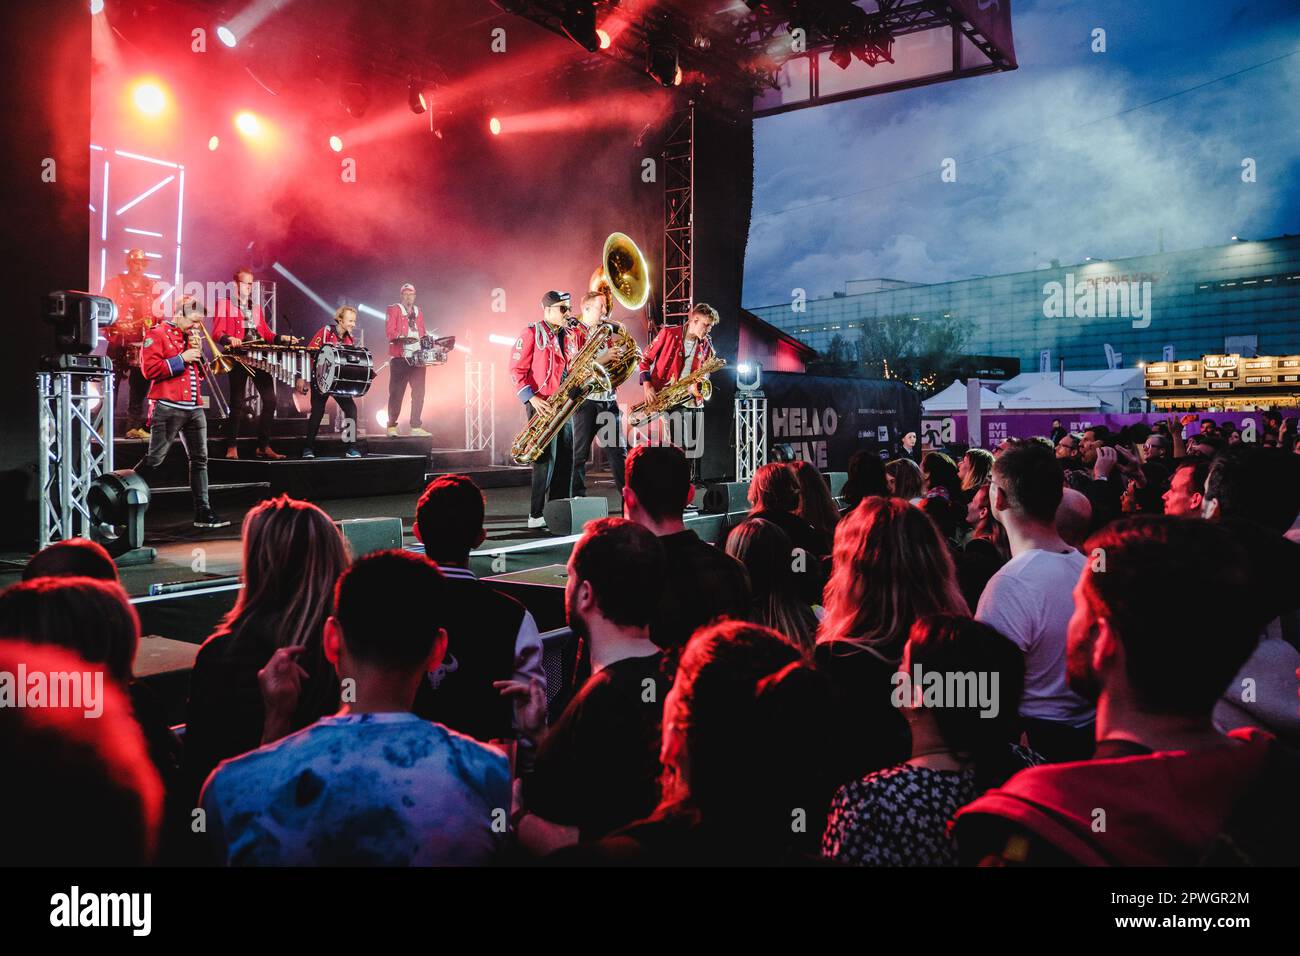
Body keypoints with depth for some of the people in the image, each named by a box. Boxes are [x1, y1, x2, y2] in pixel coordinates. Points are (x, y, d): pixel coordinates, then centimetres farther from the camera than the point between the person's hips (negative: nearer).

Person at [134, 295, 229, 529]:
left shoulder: (190, 337, 19)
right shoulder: (157, 335, -2)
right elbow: (149, 369, -14)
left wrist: (198, 354, 5)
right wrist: (181, 358, -14)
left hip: (194, 409, 7)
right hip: (168, 409, -7)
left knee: (200, 460, 4)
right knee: (154, 460, -6)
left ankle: (203, 512, 7)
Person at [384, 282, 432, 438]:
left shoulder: (419, 311, 19)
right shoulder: (394, 309, 3)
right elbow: (390, 331, -8)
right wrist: (402, 337, -24)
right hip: (399, 357, -5)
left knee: (419, 392, 2)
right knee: (396, 393, -3)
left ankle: (416, 427, 8)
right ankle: (391, 426, 4)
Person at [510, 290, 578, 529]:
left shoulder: (571, 335, 15)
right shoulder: (532, 333, -4)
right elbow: (517, 369, -7)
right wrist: (531, 398, -17)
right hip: (542, 404, -6)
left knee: (566, 457, 5)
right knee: (546, 457, -10)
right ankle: (536, 515, -3)